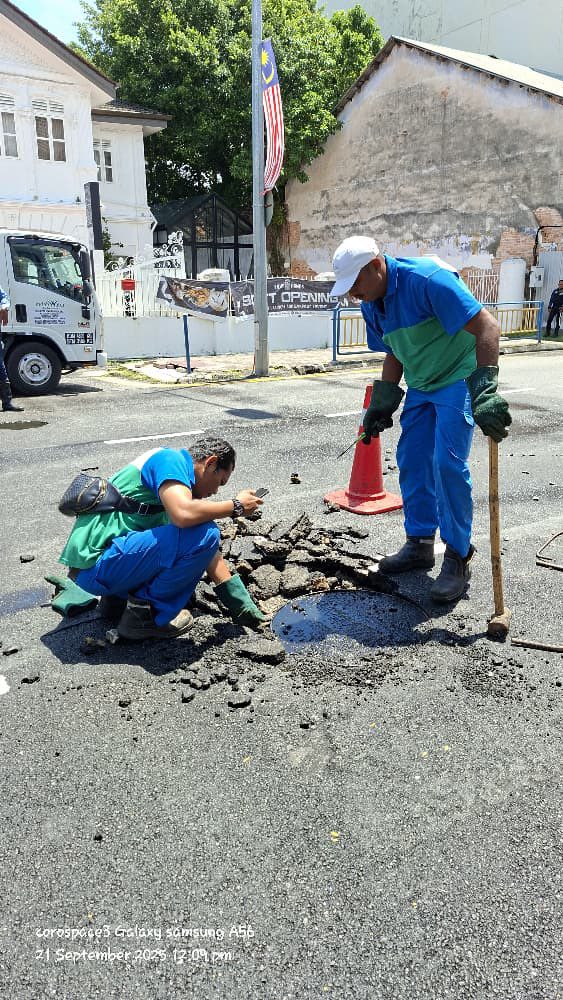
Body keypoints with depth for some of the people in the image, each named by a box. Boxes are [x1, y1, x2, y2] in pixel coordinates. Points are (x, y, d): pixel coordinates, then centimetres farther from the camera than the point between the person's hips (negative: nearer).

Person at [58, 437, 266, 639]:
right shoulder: (171, 458, -7)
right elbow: (184, 514, -28)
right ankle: (145, 613, -5)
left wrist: (243, 607, 20)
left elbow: (208, 552, 21)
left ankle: (118, 597, 15)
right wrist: (235, 506, -10)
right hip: (94, 563, -10)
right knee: (204, 534, -20)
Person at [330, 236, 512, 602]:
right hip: (420, 386, 8)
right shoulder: (371, 304, 0)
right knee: (411, 462, 6)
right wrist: (382, 404, 9)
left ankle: (458, 557, -1)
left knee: (448, 464, -15)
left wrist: (485, 392, -39)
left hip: (458, 381, -8)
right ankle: (420, 544, 20)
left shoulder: (428, 279, -26)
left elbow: (487, 326, -31)